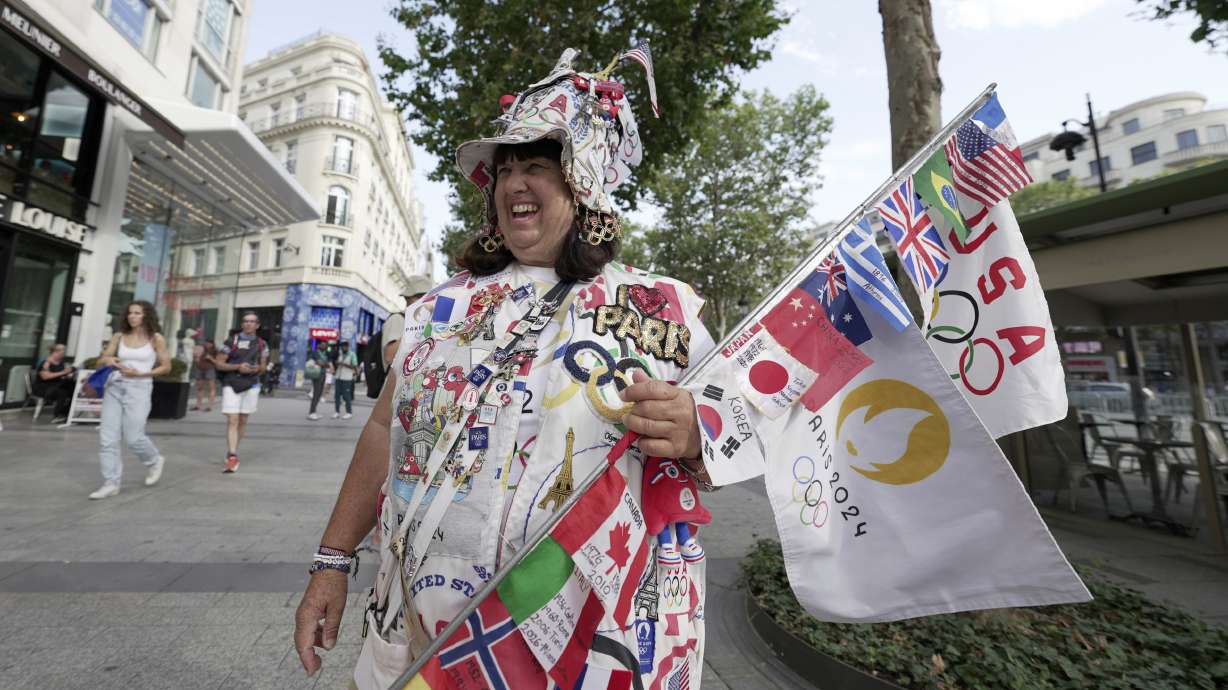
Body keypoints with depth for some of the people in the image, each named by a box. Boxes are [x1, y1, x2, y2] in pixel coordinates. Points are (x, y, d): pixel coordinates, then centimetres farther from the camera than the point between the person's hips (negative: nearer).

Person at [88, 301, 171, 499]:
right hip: (114, 387, 4)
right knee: (107, 438, -1)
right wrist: (107, 360, -15)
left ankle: (154, 461, 26)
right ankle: (111, 483, 8)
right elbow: (100, 362, 7)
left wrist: (139, 373, -11)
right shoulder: (119, 337, 8)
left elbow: (166, 366, 0)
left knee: (133, 437, -3)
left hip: (139, 388, -4)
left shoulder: (156, 338, -1)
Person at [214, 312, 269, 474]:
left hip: (251, 385, 3)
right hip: (231, 385, -3)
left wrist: (257, 369, -8)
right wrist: (238, 367, -17)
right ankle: (232, 456, -12)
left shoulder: (261, 344, 6)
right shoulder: (231, 341, -1)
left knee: (243, 421, 11)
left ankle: (232, 451, 27)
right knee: (232, 421, -10)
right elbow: (219, 363, -1)